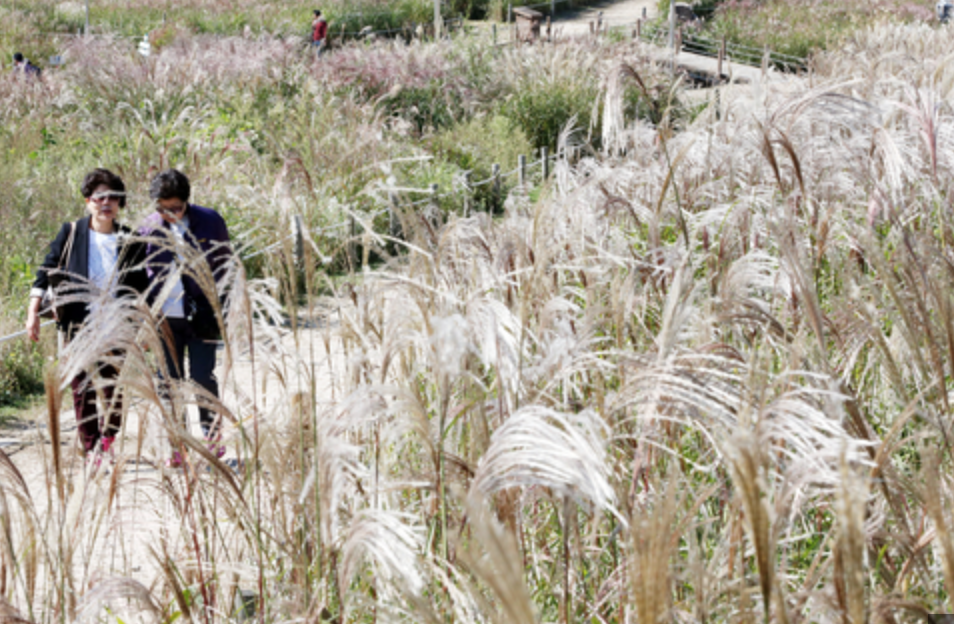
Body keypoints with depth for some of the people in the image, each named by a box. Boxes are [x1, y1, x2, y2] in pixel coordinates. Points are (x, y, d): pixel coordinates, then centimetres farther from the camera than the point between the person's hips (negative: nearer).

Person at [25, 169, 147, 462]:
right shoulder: (71, 234, -1)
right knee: (82, 390, 2)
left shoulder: (131, 242, 3)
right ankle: (91, 448, 13)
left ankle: (107, 439, 31)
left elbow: (141, 287, 11)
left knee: (115, 390, 6)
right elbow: (46, 272, 1)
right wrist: (33, 312, -7)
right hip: (78, 326, -1)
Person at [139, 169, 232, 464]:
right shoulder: (149, 228, 1)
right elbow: (142, 273, 10)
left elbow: (224, 267, 4)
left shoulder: (209, 222, -3)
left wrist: (217, 311, -1)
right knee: (171, 382, 6)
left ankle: (212, 436, 16)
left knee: (203, 378, -2)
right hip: (165, 318, 2)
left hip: (200, 317, -2)